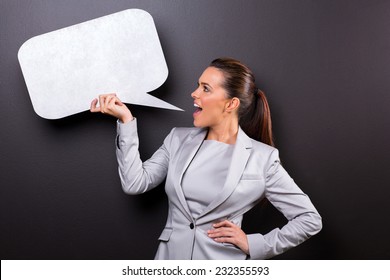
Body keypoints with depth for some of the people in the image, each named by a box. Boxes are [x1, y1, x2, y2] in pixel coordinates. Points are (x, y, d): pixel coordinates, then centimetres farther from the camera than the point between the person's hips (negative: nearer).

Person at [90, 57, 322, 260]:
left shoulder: (262, 158, -6)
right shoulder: (179, 139, 5)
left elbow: (310, 219, -3)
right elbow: (135, 183, -5)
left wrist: (253, 244, -7)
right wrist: (126, 120, -8)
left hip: (222, 263, -3)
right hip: (170, 257, 3)